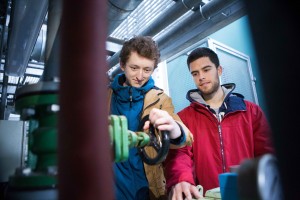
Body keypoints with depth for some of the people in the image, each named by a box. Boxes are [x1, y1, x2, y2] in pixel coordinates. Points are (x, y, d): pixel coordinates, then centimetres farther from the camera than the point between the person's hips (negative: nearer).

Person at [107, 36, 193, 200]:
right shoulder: (106, 95, -2)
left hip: (145, 186, 0)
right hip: (110, 185, 1)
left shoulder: (160, 99, -6)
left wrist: (174, 130, -43)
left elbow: (185, 137, -21)